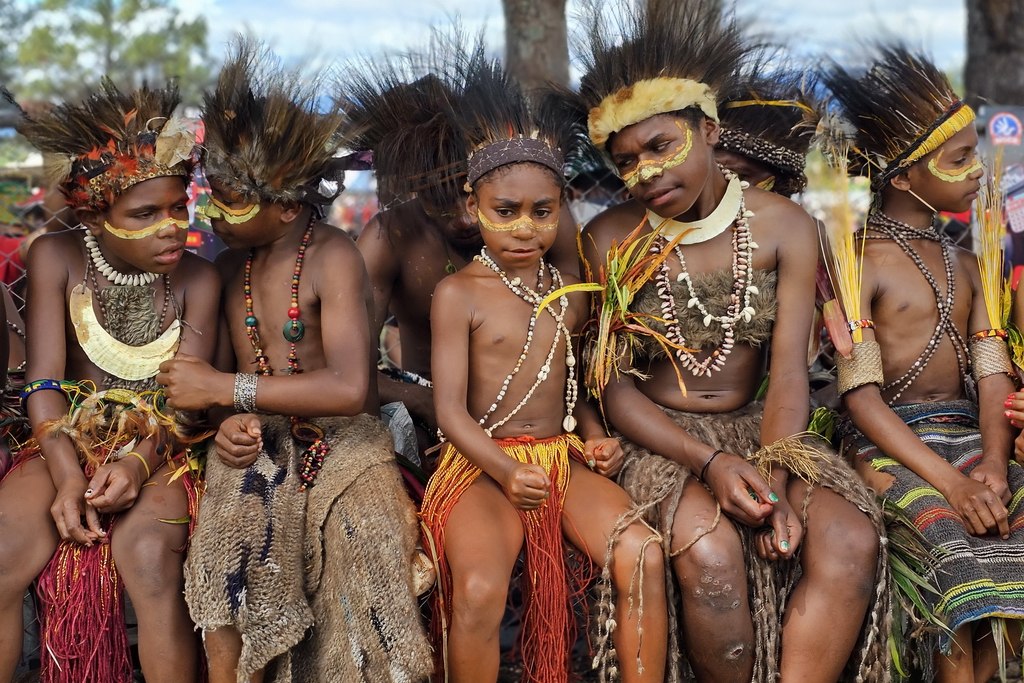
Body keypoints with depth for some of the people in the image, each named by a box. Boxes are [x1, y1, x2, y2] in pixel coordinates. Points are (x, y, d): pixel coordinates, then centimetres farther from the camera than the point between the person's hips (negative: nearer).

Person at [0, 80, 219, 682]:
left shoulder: (198, 280, -3)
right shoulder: (57, 259, -2)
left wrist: (139, 462, -27)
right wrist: (67, 477, -23)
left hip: (158, 447, -1)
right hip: (69, 440, 1)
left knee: (148, 553, -33)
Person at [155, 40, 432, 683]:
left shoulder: (333, 256, -12)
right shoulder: (233, 262, 9)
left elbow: (349, 389, -24)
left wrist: (223, 389, -18)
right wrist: (233, 418, -7)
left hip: (345, 445, -4)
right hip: (261, 445, 4)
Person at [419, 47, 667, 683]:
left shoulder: (571, 291, 12)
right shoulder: (459, 293, -2)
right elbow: (450, 407, -8)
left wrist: (595, 436, 3)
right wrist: (505, 470, -22)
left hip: (563, 456, 4)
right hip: (482, 463, -4)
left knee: (642, 555, -24)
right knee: (480, 589, -33)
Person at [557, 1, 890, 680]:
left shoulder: (784, 225, -1)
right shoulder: (610, 239, -3)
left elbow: (788, 371, -7)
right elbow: (615, 387, -6)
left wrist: (774, 478, -24)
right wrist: (709, 463, -21)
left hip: (758, 427, 2)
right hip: (658, 438, -2)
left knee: (851, 540, -26)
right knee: (709, 552, -33)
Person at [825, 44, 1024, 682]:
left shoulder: (965, 264, 18)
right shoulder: (859, 263, -2)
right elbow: (862, 397, -10)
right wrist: (950, 482, -20)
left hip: (970, 434, 6)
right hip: (891, 445, -5)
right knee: (961, 551, -31)